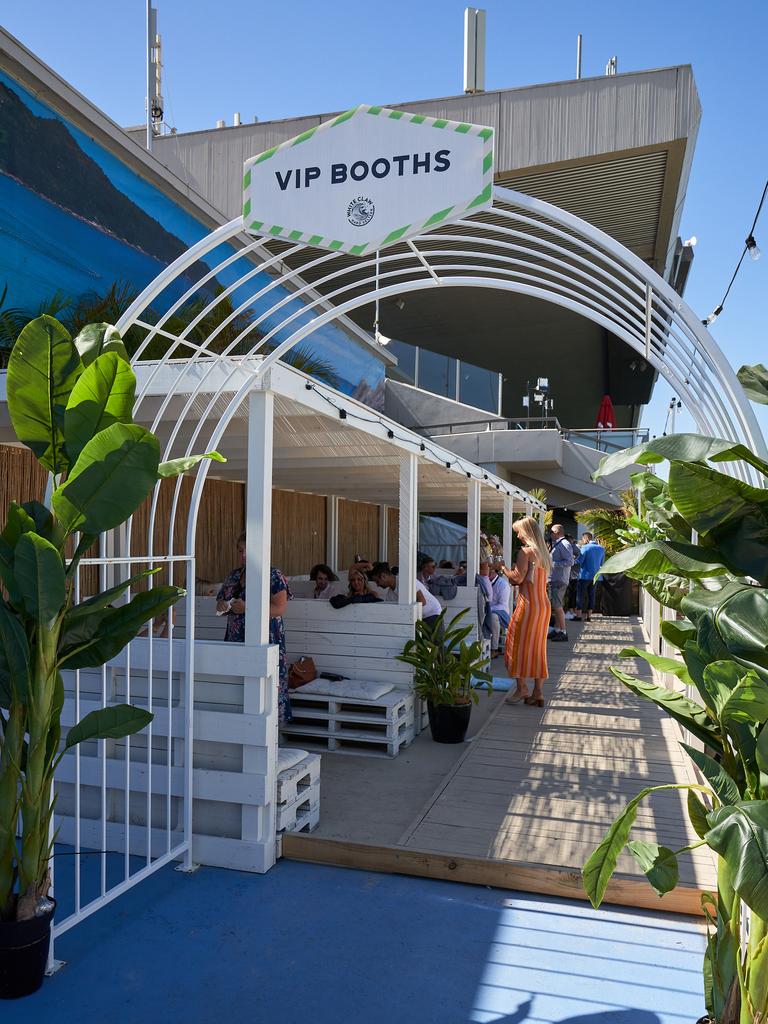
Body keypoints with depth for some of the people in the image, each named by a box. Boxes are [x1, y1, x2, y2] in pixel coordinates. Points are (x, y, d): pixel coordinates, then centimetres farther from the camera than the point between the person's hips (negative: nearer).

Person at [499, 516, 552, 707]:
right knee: (537, 648, 9)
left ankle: (522, 688, 4)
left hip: (528, 604, -8)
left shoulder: (525, 552, -10)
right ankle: (538, 693, 11)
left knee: (519, 643, 2)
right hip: (544, 604, 8)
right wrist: (513, 578, 15)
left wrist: (503, 568, -1)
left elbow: (518, 578, -15)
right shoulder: (543, 553, 14)